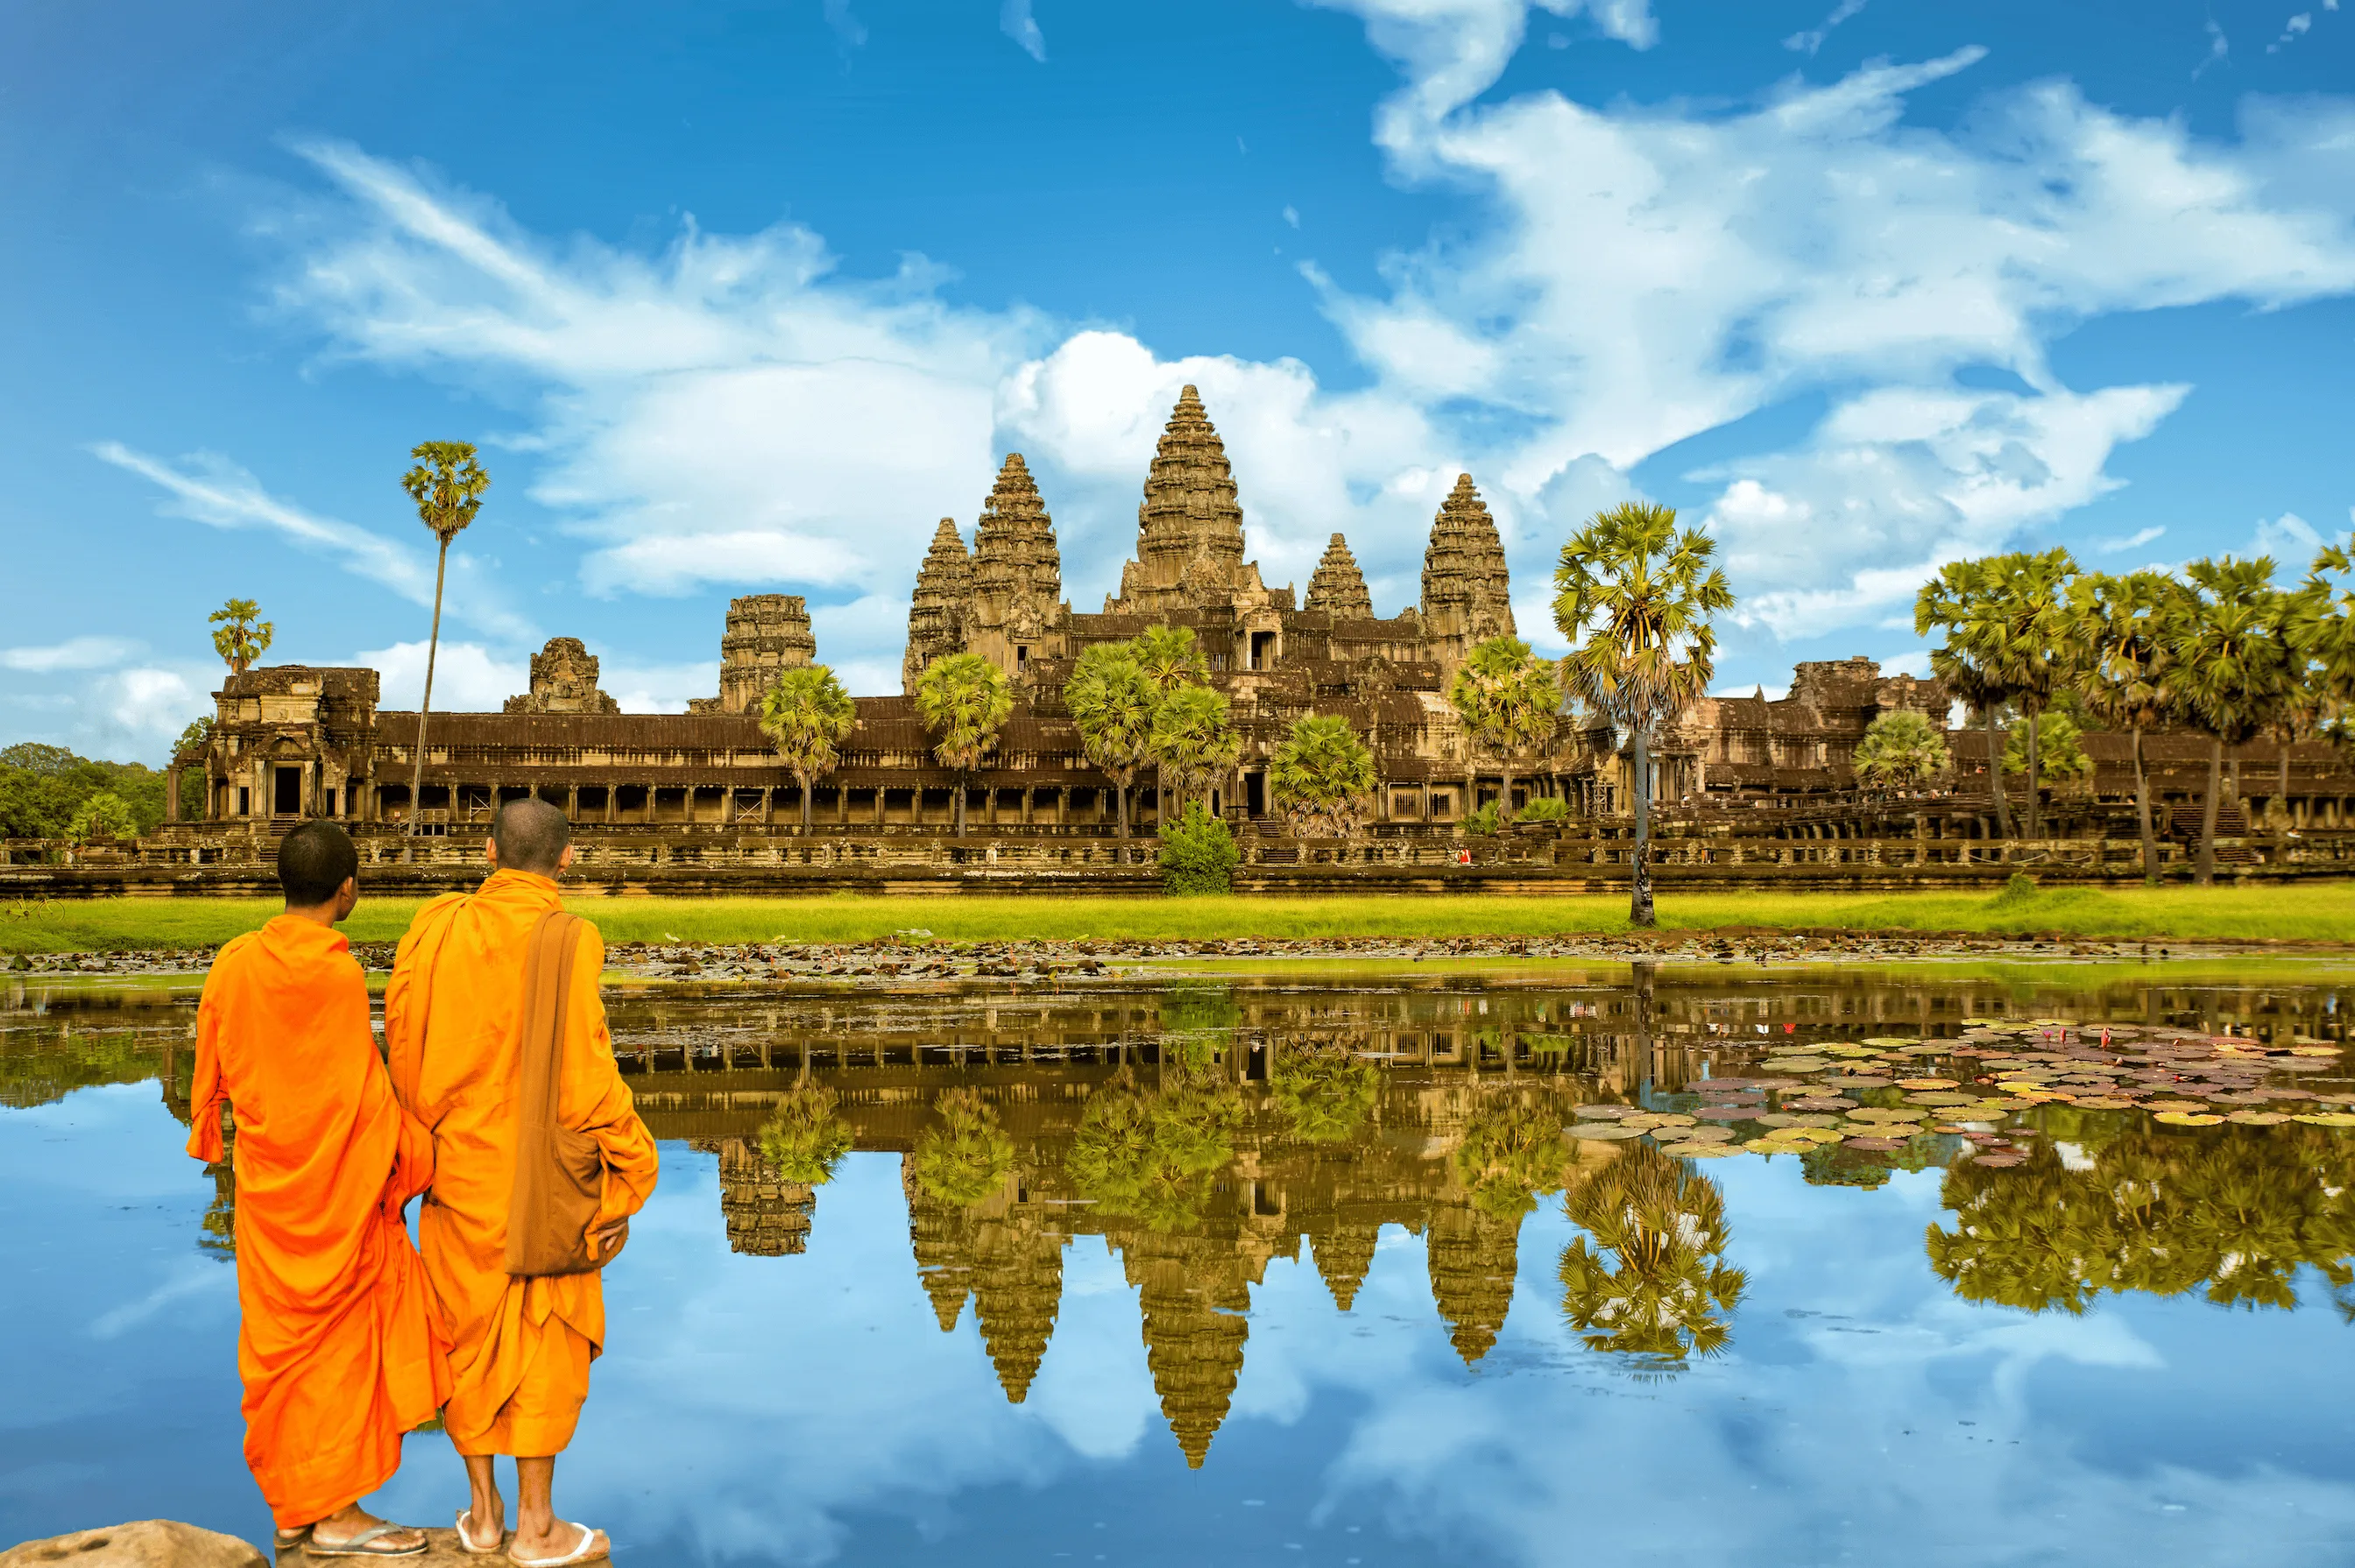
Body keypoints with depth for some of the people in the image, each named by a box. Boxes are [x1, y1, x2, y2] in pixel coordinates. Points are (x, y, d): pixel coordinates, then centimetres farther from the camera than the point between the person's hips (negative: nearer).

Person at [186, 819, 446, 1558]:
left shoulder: (234, 962, -3)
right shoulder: (339, 973, -18)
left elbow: (211, 1068, 8)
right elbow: (366, 1089, -14)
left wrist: (208, 1136, 24)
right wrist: (401, 1162, -2)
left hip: (266, 1183, 5)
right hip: (338, 1184, -5)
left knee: (279, 1336, 13)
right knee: (340, 1333, 5)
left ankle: (291, 1508, 23)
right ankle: (337, 1511, 11)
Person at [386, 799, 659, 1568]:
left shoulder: (436, 926, -6)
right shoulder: (566, 943, -19)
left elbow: (402, 1042, 0)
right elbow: (585, 1072, -20)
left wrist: (428, 1135, 14)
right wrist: (623, 1179, -10)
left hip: (457, 1166, 4)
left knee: (470, 1331, 17)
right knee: (545, 1338, 10)